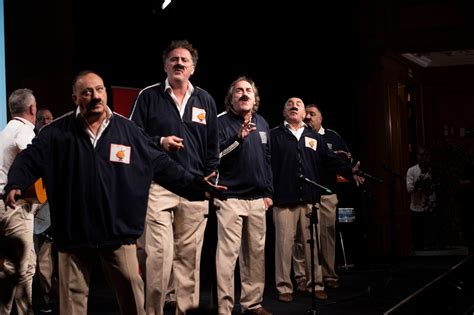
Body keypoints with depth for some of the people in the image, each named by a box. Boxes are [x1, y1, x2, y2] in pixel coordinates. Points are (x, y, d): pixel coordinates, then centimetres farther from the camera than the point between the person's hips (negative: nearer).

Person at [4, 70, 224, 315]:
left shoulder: (128, 130, 1)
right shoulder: (57, 132, -1)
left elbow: (162, 165, 3)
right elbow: (30, 158, -2)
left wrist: (196, 186, -2)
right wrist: (15, 184, -22)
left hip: (118, 230, 1)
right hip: (73, 231, 0)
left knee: (130, 289, 9)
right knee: (73, 294, 10)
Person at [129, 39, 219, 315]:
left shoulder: (205, 100, 13)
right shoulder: (148, 96, 4)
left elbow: (213, 146, 16)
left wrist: (209, 180, 8)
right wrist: (160, 143, -12)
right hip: (158, 186, -3)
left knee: (190, 256, 6)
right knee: (159, 255, -10)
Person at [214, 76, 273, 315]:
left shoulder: (262, 124, 15)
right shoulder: (221, 122, -3)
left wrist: (268, 192, 16)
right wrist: (238, 137, -28)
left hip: (257, 198, 6)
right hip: (230, 197, -6)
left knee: (256, 253, 9)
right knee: (227, 254, -9)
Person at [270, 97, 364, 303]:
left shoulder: (314, 138, 17)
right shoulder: (275, 136, 5)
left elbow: (331, 160, 12)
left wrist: (350, 171, -3)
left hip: (310, 199, 4)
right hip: (283, 199, -3)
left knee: (312, 243, 7)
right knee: (284, 243, -1)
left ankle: (315, 285, 16)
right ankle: (284, 287, 8)